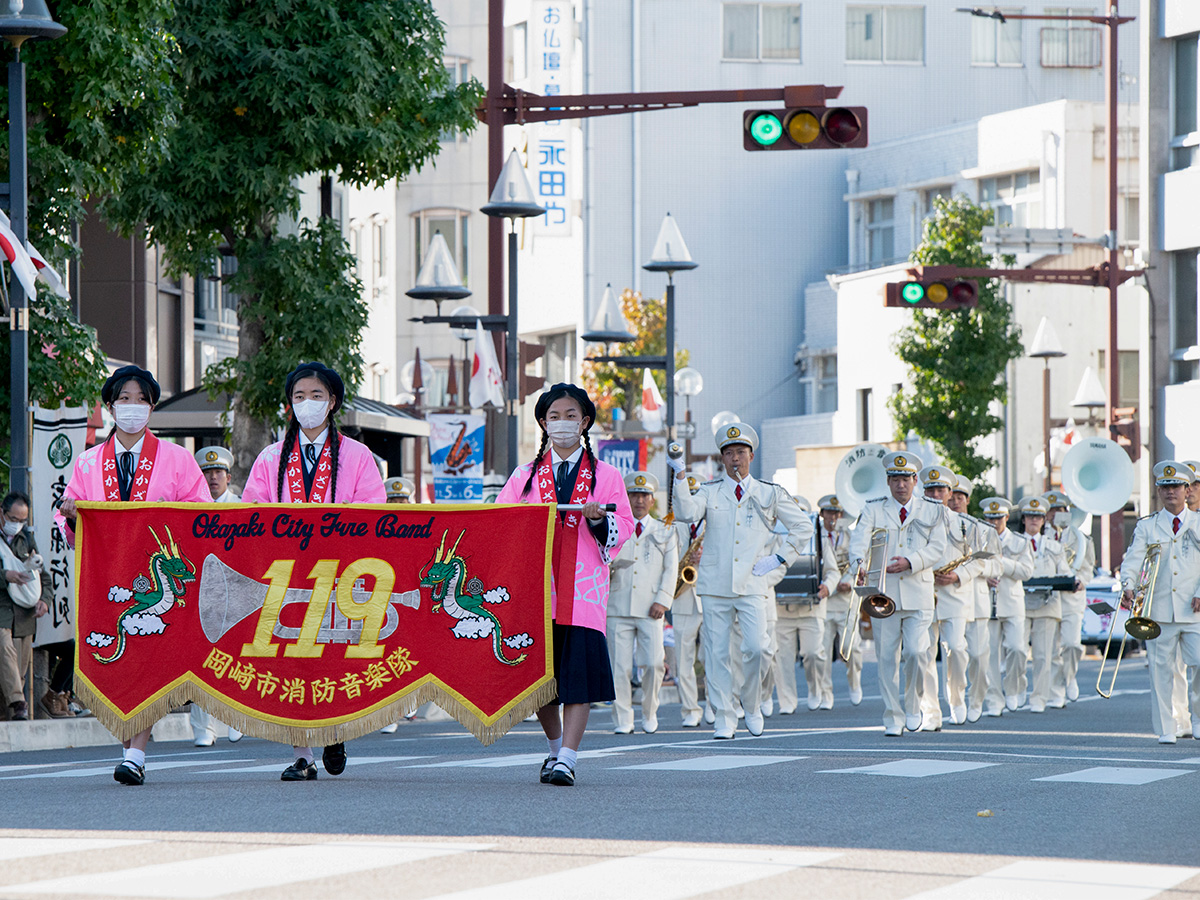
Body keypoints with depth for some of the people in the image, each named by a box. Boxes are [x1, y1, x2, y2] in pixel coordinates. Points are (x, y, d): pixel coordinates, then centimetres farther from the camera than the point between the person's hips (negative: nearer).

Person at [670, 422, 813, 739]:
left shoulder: (770, 494, 10)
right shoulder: (710, 492, 9)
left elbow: (803, 527, 15)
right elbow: (687, 513, -10)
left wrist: (780, 558, 5)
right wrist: (680, 478, -19)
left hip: (752, 584, -1)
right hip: (715, 584, 1)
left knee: (757, 648, -15)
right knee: (717, 653, -1)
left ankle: (752, 706, 8)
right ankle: (724, 720, 7)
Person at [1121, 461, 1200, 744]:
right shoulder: (1146, 527, 9)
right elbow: (1133, 560, -1)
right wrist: (1128, 586, -21)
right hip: (1159, 611, 0)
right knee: (1161, 670, 0)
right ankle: (1165, 729, 7)